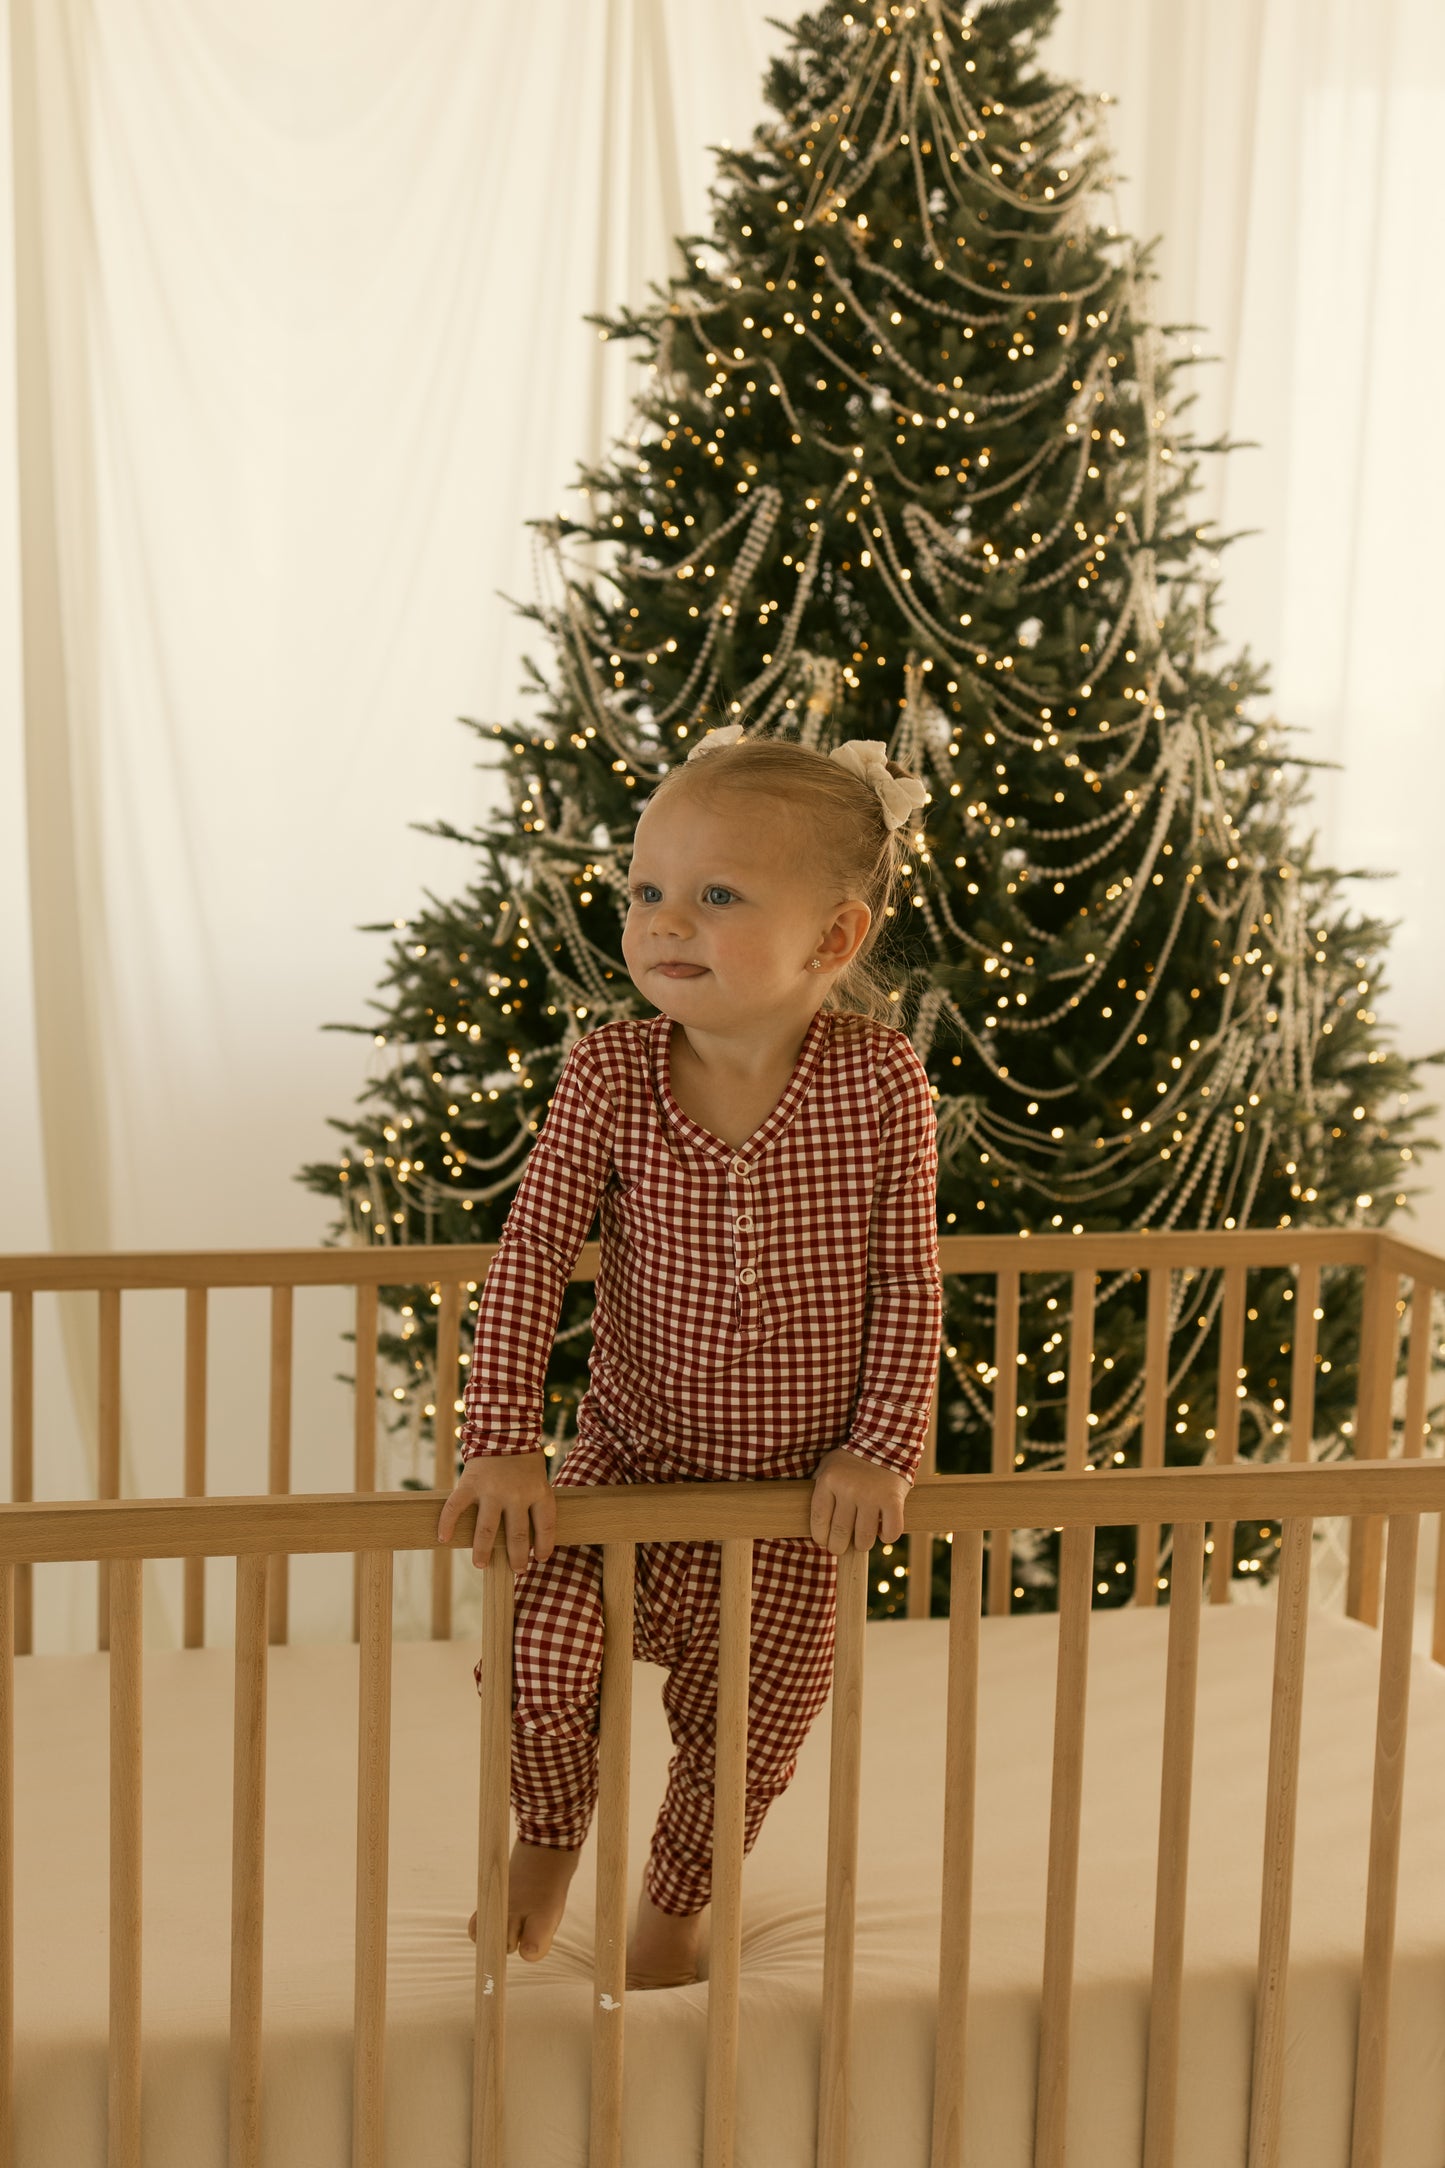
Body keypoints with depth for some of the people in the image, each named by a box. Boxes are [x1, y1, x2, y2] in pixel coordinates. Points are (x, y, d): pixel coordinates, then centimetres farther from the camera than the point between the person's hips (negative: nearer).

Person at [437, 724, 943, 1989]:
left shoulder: (883, 1088, -16)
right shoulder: (610, 1073, -13)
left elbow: (907, 1284, -9)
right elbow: (533, 1251, -13)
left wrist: (881, 1447, -14)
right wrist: (501, 1436, -18)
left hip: (797, 1480, 0)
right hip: (633, 1450, 0)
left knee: (749, 1721, 11)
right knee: (542, 1655, -19)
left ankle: (676, 1899, 45)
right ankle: (551, 1837, 17)